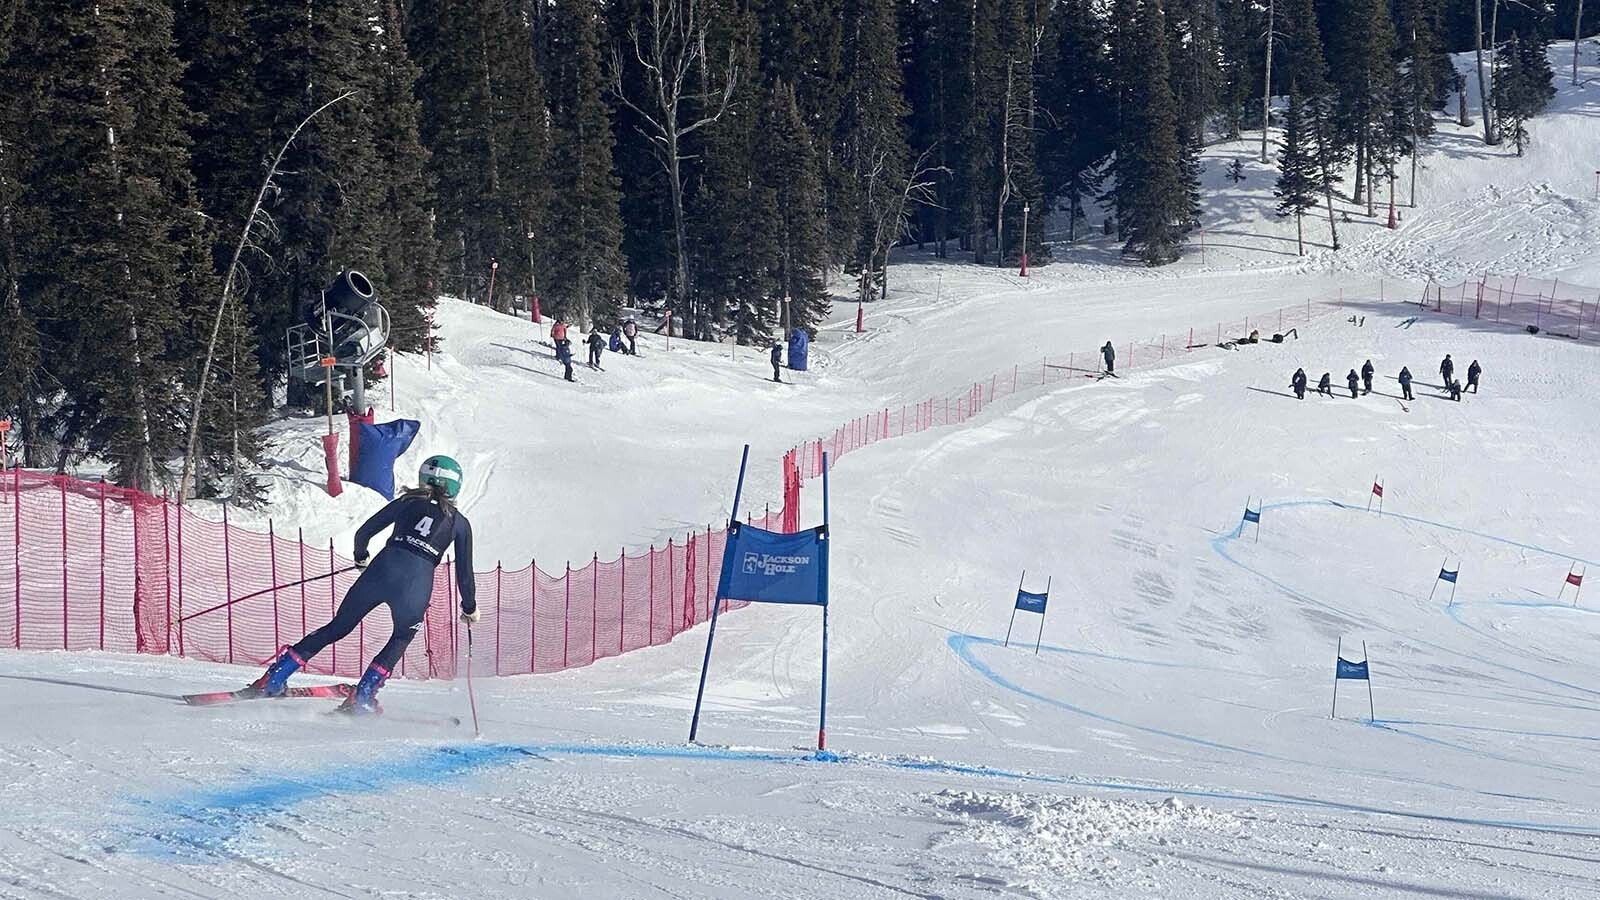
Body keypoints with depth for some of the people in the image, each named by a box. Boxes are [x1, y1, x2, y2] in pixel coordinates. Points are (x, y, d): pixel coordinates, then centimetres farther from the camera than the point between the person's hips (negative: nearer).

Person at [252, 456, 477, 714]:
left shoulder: (408, 503, 17)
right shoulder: (460, 523, 15)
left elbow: (363, 533, 16)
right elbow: (464, 573, 16)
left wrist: (361, 558, 35)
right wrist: (470, 608, 30)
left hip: (382, 569, 1)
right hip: (417, 584, -1)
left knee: (338, 627, 13)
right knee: (402, 638, 25)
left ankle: (272, 680, 9)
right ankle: (362, 696, 9)